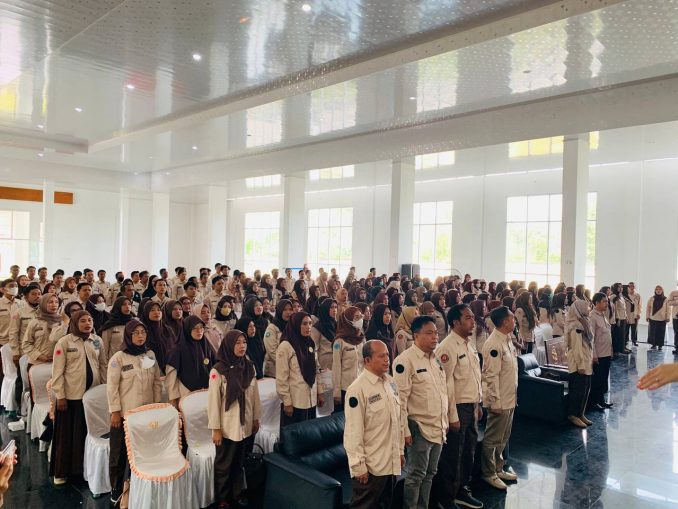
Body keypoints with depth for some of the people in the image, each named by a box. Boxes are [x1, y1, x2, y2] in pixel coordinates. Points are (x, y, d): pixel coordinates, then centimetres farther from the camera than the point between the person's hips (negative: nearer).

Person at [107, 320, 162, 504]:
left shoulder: (150, 355, 3)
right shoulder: (118, 357, -10)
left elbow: (157, 382, 8)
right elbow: (112, 387, -10)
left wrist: (157, 405, 6)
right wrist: (115, 411, -11)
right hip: (124, 413, -3)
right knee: (120, 452, 9)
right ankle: (116, 489, 26)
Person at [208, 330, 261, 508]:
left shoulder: (249, 367, 0)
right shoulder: (218, 370, -16)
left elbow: (255, 394, 7)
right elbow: (213, 400, -14)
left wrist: (256, 418, 9)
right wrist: (216, 428, -13)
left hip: (245, 425, 4)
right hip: (227, 427, -4)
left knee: (239, 463, 16)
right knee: (224, 464, 12)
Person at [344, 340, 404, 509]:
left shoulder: (390, 382, 4)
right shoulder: (357, 389, -20)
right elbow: (353, 432, -19)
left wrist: (401, 450, 15)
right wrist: (358, 466, -16)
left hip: (392, 462, 7)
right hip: (370, 466, -7)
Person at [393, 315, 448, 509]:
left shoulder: (436, 358, 7)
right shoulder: (405, 360, -17)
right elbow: (400, 398, -18)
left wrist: (445, 421, 15)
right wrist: (404, 430, -18)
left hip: (438, 426, 7)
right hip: (420, 427, -7)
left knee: (430, 473, 18)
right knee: (416, 475, 3)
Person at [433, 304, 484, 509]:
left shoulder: (469, 343, 9)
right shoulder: (447, 347, -19)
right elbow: (446, 384, -19)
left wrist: (478, 404, 17)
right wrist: (452, 416, -17)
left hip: (471, 406, 8)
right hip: (458, 408, -8)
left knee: (468, 451, 19)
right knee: (452, 455, 6)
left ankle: (461, 490, 37)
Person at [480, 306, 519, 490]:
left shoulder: (507, 340, 6)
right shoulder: (494, 344, -23)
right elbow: (491, 376, -23)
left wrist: (513, 396, 16)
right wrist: (496, 402, -20)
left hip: (510, 398, 9)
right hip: (499, 400, -9)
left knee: (503, 438, 21)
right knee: (493, 439, 7)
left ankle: (498, 468, 36)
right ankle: (488, 473, 22)